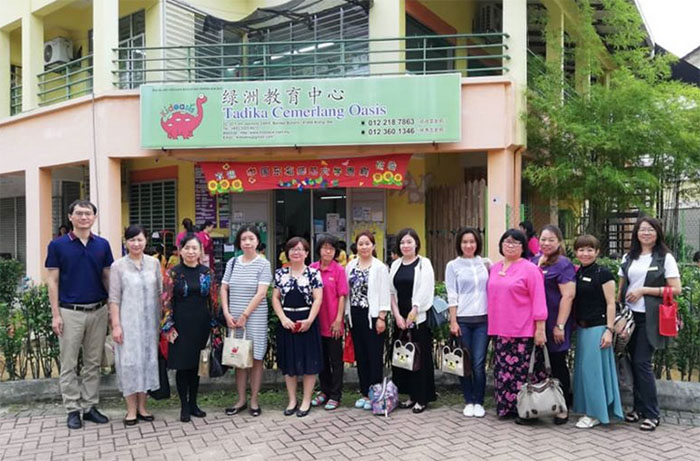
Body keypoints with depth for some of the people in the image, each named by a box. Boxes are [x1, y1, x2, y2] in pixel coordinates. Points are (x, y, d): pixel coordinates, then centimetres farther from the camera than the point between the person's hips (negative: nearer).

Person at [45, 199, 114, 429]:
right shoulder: (58, 245, -3)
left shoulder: (102, 245, 4)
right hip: (70, 312, -2)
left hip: (98, 311, 3)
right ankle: (73, 409, 17)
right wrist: (55, 314, -7)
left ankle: (90, 406, 21)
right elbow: (53, 281, -2)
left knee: (93, 363, 10)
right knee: (69, 365, 5)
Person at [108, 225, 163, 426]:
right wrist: (116, 325, -9)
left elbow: (159, 293, 7)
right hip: (128, 321, -3)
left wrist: (160, 321, 5)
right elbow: (114, 298, -5)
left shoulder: (154, 263, 4)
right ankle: (131, 409, 13)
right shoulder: (118, 266, -3)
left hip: (149, 321, 3)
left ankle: (142, 406, 22)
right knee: (129, 362, 1)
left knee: (147, 360, 9)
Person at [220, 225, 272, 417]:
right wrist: (227, 314, -2)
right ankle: (241, 400, 21)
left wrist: (244, 315, -12)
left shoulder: (263, 264, -4)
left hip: (255, 318, -3)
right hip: (234, 318, 4)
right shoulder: (232, 262, 8)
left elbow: (261, 294, -10)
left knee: (255, 358, 3)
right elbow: (224, 289, 9)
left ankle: (254, 400, 15)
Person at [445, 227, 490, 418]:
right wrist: (453, 321, -6)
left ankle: (478, 402, 12)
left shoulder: (485, 263, 8)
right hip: (462, 319, -1)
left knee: (479, 363, -1)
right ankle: (468, 401, 17)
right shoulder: (453, 266, 3)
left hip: (483, 319, 1)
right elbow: (452, 296, -1)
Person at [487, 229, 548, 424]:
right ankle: (506, 406, 24)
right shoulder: (494, 269, 11)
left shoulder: (529, 269, -6)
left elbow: (539, 300, -9)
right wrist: (493, 326, 13)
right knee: (503, 369, 11)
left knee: (522, 370, -3)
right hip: (499, 331, 6)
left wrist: (540, 329, -12)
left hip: (522, 331, -6)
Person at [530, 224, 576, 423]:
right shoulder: (534, 261, 11)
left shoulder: (563, 264, -10)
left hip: (555, 324, -6)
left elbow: (568, 296, -16)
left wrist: (560, 326, -18)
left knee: (557, 363, 3)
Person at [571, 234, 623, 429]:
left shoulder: (603, 274, -8)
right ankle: (587, 409, 23)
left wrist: (609, 330, -15)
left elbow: (611, 304, -10)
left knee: (594, 368, -3)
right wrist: (575, 325, 9)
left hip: (597, 327, -7)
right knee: (582, 369, 11)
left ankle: (595, 413, 8)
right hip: (581, 328, 7)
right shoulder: (576, 274, 9)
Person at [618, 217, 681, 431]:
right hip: (630, 315, 4)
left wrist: (644, 290, -14)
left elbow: (676, 289, -8)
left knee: (642, 363, -7)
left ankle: (652, 413, 6)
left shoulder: (665, 258, -2)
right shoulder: (628, 258, 12)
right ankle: (639, 407, 20)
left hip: (650, 318, -4)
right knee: (634, 362, 7)